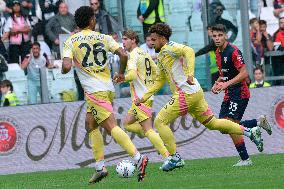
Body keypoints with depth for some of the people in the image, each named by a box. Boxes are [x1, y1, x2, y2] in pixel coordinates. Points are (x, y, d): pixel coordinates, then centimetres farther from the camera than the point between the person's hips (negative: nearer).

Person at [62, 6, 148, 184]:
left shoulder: (71, 42, -1)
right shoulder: (104, 38, 7)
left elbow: (66, 67, -13)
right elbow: (123, 55, -3)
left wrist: (63, 69, 11)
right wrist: (121, 73, 15)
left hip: (94, 91, -5)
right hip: (108, 87, 5)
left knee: (111, 127, -13)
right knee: (91, 125, 19)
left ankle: (138, 158, -29)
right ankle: (100, 167, 13)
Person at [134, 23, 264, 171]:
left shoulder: (169, 48, -8)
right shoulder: (161, 56, 22)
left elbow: (188, 51, -27)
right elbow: (159, 81, 29)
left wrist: (190, 74, -36)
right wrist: (144, 98, 24)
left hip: (186, 93, -10)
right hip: (195, 93, 10)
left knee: (160, 121, -6)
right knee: (212, 123, 15)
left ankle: (174, 158, -5)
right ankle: (250, 132, 15)